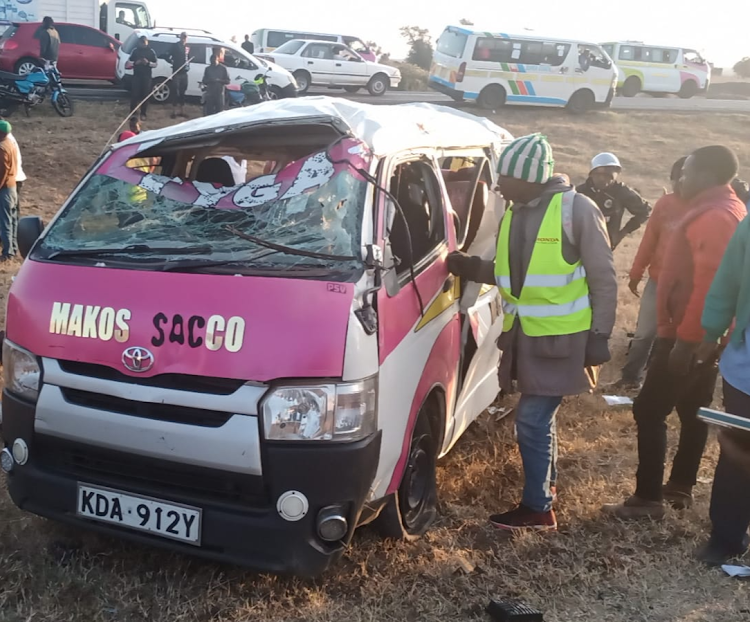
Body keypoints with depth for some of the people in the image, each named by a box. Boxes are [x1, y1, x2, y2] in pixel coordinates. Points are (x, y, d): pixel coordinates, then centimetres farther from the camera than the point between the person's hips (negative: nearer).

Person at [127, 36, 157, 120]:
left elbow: (155, 64, 4)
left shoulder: (151, 51, 3)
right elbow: (129, 62, 6)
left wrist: (148, 63, -16)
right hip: (136, 75, 0)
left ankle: (143, 113, 10)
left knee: (145, 94, 1)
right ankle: (132, 112, 5)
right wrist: (135, 63, -14)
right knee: (135, 94, -4)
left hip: (147, 76, 0)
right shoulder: (135, 50, 4)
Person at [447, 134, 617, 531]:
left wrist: (600, 335, -11)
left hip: (562, 336, -7)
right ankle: (547, 480, 40)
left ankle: (536, 508, 8)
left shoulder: (577, 209, -12)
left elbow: (603, 279, -9)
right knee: (541, 416, 20)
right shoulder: (514, 213, 8)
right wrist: (471, 268, 1)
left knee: (532, 420, -5)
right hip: (525, 333, 7)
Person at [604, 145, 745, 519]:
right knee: (693, 411, 16)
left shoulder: (714, 217, -19)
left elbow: (708, 284, -27)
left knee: (649, 411, -5)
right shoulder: (726, 209, 14)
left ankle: (648, 499, 0)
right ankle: (680, 487, 27)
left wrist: (684, 339, -26)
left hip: (688, 336, -11)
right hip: (706, 335, 11)